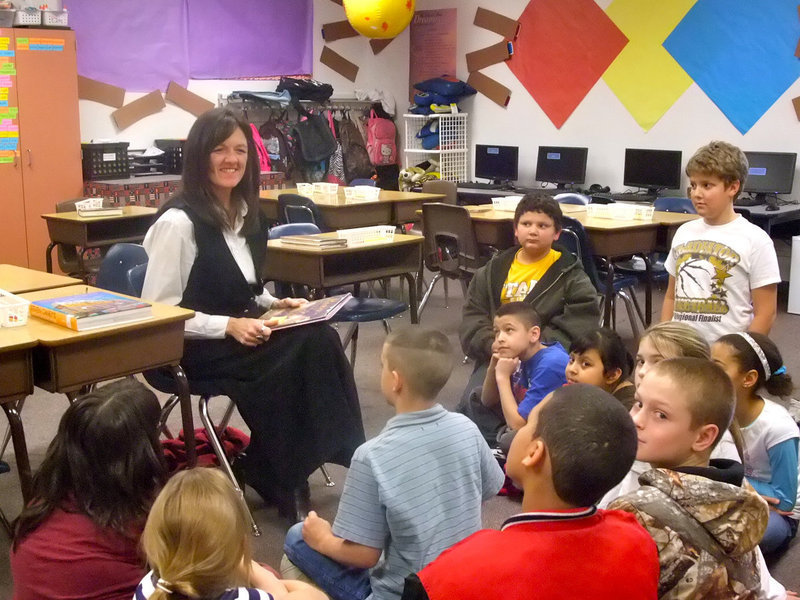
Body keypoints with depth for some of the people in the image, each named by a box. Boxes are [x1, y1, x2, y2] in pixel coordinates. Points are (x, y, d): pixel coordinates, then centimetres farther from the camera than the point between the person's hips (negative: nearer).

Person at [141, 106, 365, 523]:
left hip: (244, 333, 7)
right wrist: (228, 326, -22)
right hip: (191, 347, -7)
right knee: (302, 352, -28)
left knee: (320, 339, -23)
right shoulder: (178, 222, -15)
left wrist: (274, 304, 1)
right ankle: (285, 489, -11)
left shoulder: (248, 214, 10)